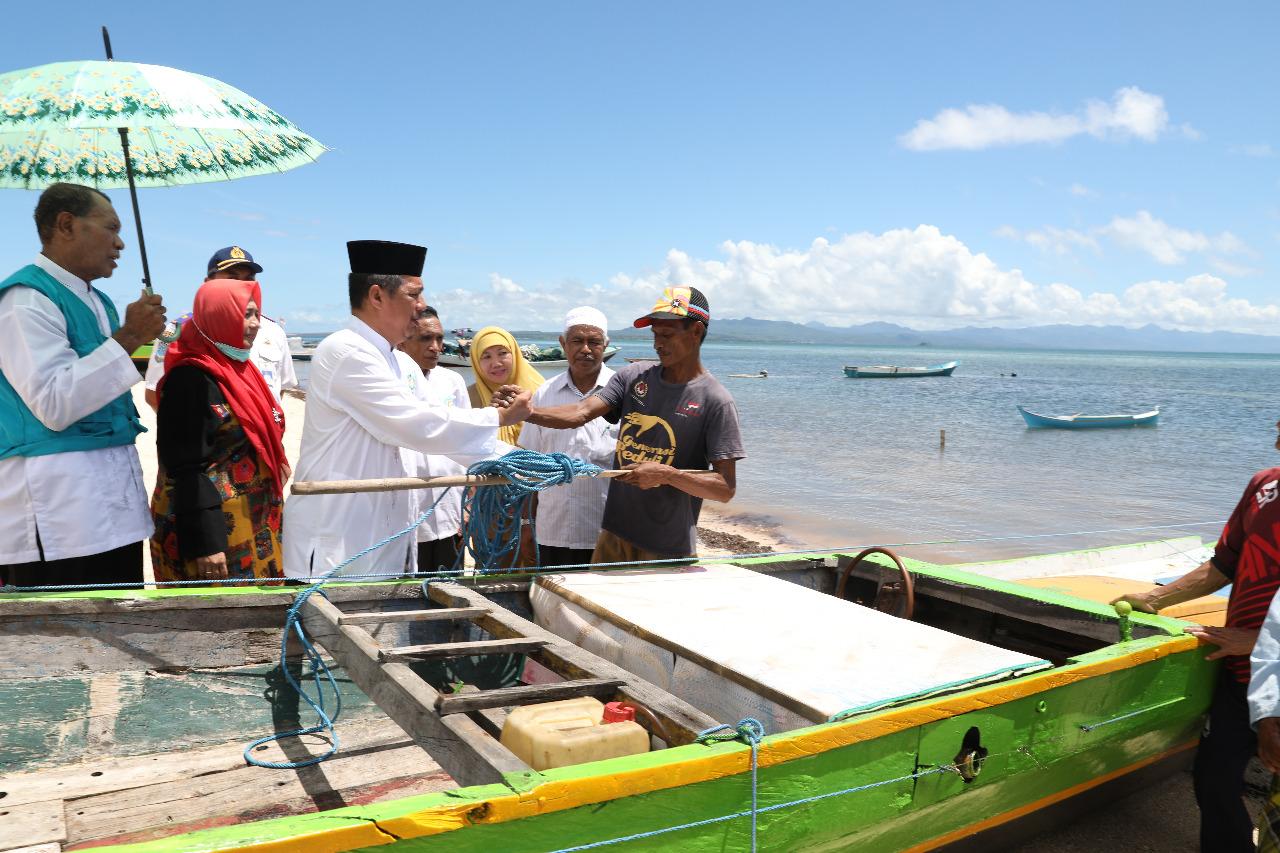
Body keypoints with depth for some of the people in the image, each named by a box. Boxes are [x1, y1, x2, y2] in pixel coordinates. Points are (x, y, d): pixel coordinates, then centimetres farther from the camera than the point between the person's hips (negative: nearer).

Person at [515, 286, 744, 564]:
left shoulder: (715, 401, -9)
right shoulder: (633, 376, 4)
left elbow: (726, 489, -12)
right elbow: (581, 413, -8)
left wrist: (666, 474, -22)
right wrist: (527, 412, -23)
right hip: (615, 536, 4)